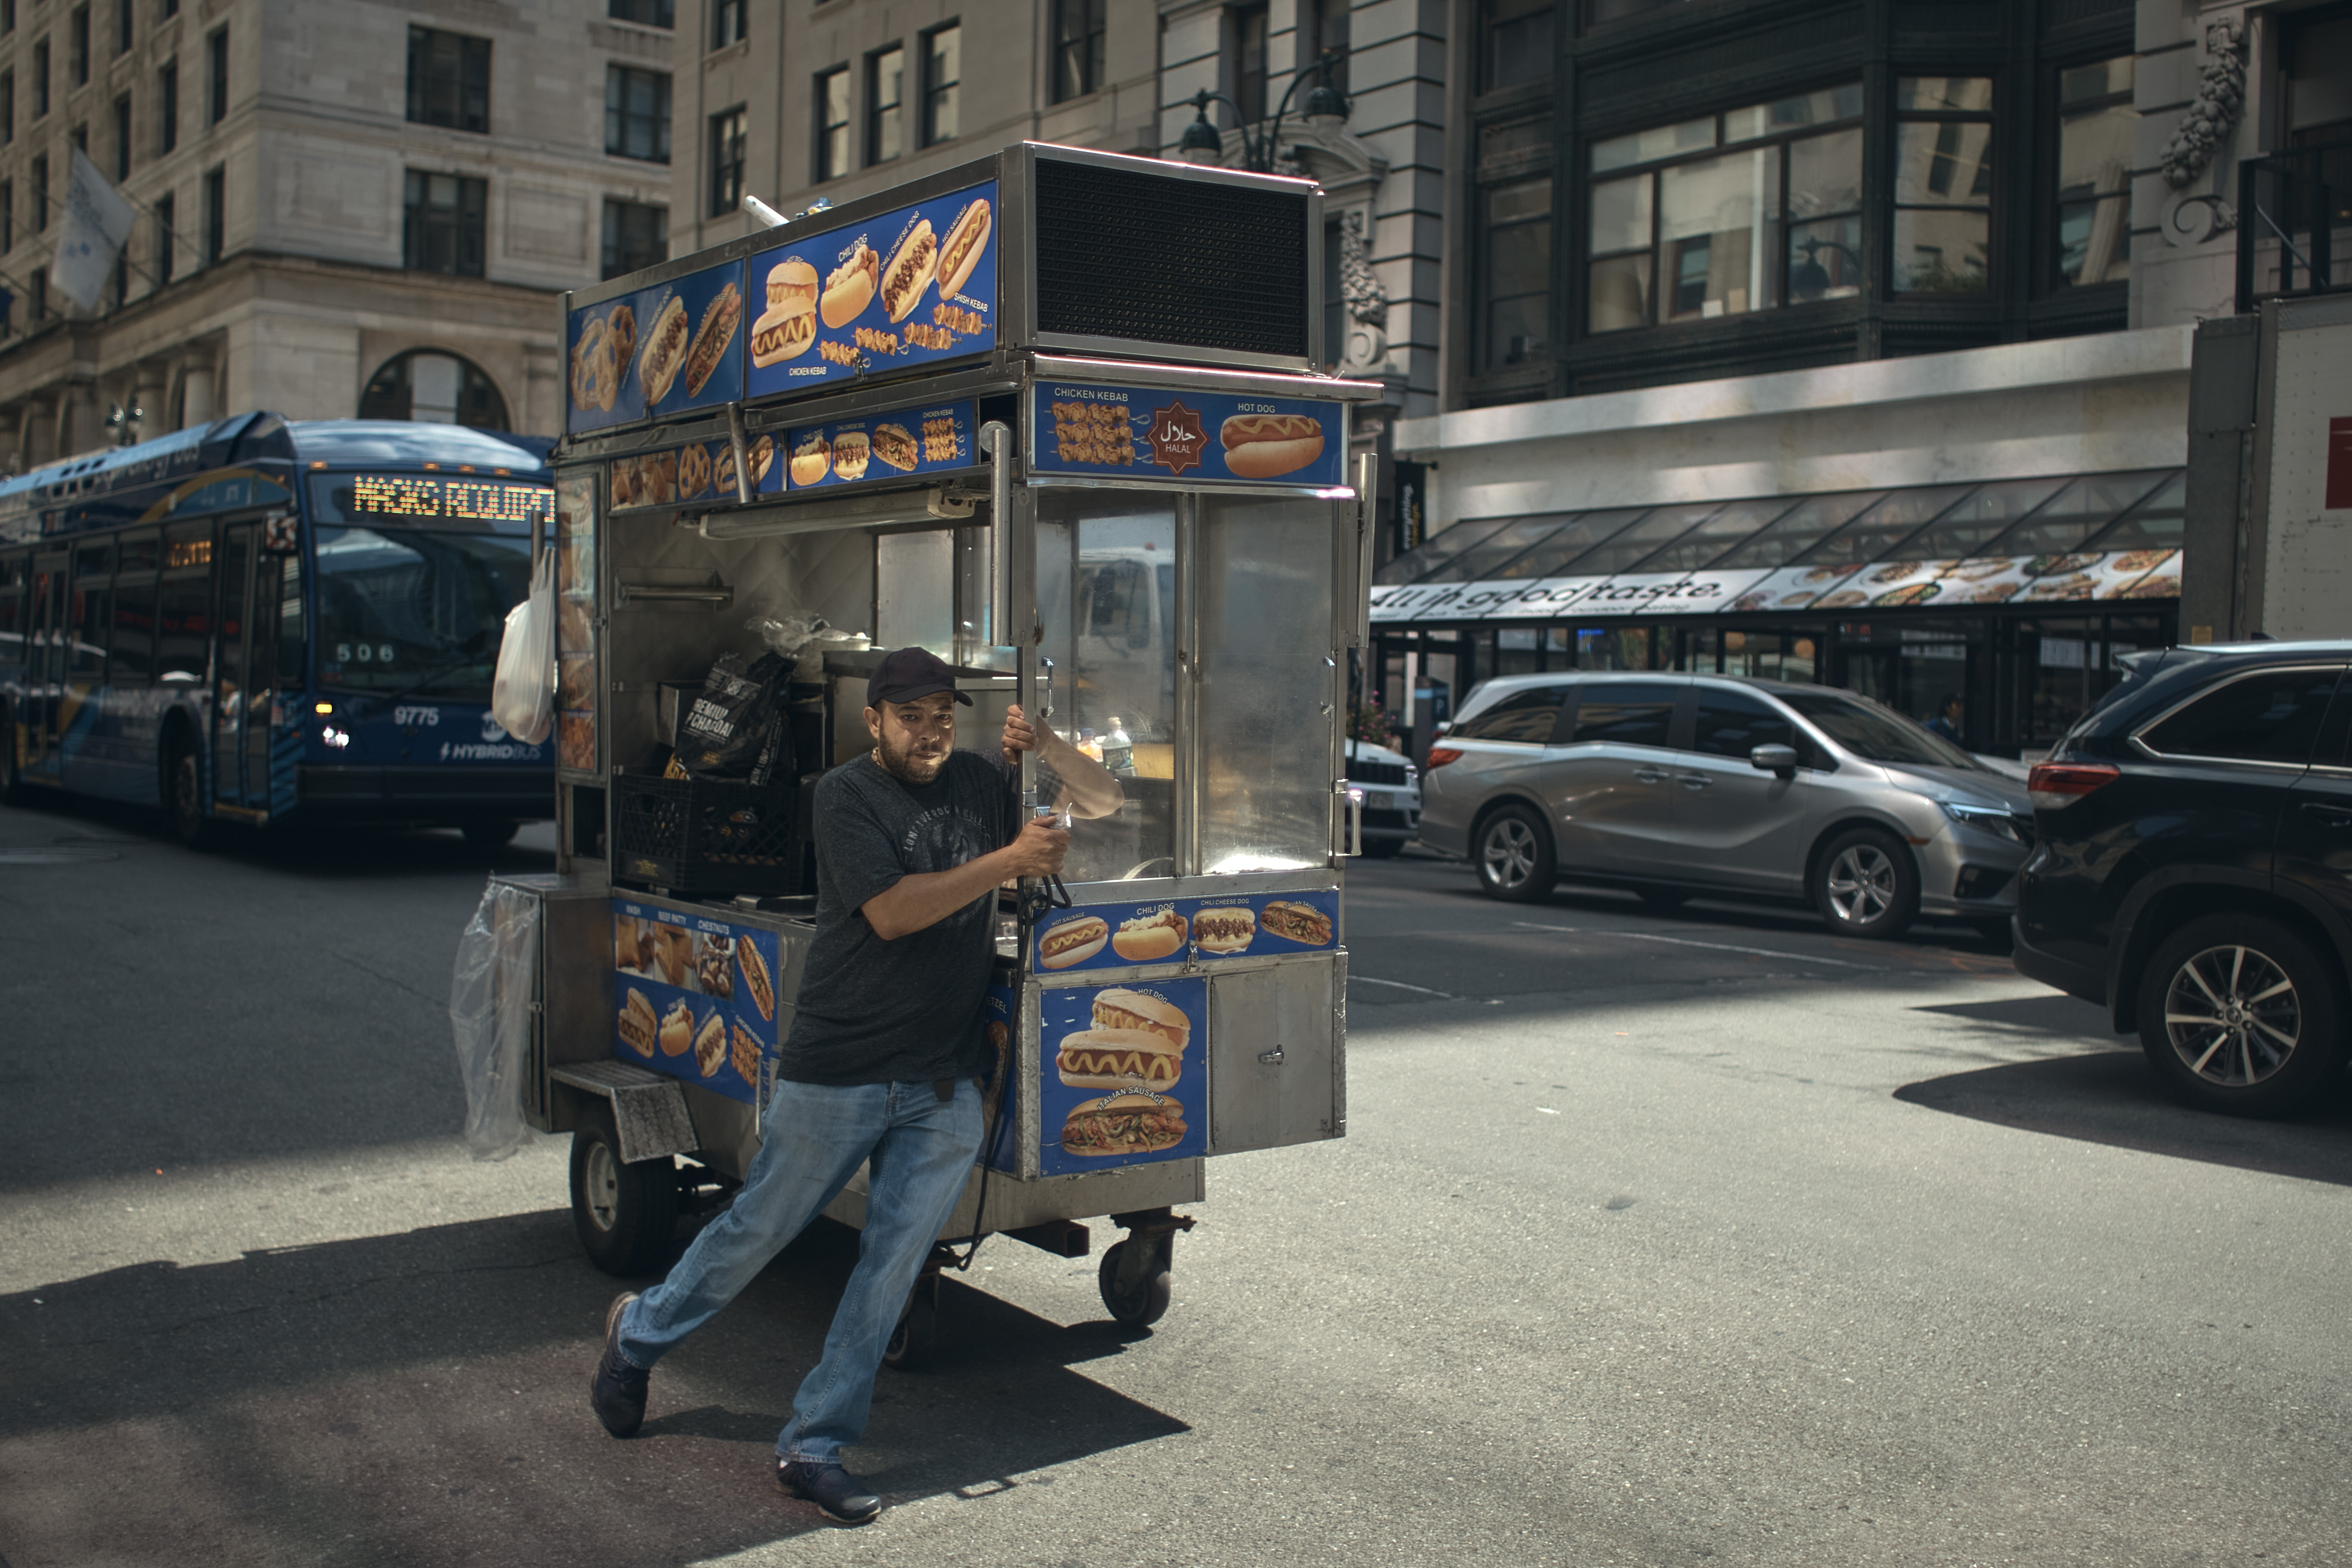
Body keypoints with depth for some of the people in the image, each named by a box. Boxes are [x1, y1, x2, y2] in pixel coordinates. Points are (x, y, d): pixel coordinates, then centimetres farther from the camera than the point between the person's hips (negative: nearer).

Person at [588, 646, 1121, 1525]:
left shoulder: (980, 784, 8)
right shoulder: (847, 797, -6)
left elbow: (1102, 802, 14)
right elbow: (892, 910, -19)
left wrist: (1042, 746, -5)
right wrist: (1011, 861, -19)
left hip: (945, 1086, 4)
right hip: (838, 1072, -4)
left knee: (896, 1259, 1)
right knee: (758, 1230, 10)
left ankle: (814, 1449, 11)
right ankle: (639, 1333, 37)